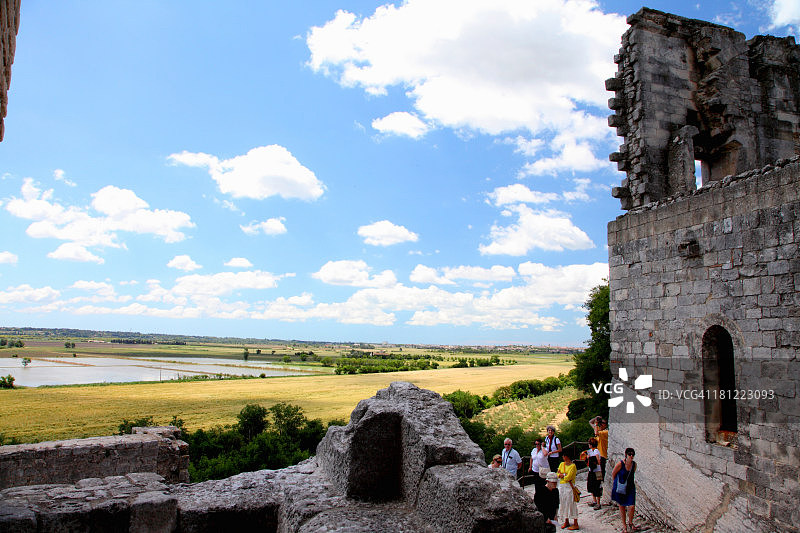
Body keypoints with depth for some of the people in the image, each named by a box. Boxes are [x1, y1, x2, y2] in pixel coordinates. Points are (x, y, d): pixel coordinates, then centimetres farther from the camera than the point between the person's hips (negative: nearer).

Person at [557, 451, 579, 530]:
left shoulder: (573, 466, -10)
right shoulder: (562, 464, 11)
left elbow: (568, 477, -16)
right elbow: (558, 474, 7)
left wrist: (561, 475, -2)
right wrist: (564, 475, -10)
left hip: (569, 486, -7)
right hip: (561, 486, 7)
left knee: (571, 504, -5)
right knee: (563, 503, 10)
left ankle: (575, 524, 0)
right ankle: (566, 522, 23)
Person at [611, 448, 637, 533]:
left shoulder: (634, 464, -5)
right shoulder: (620, 464, -18)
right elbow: (613, 474, -3)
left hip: (630, 488, 3)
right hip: (620, 488, -3)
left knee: (632, 507, -5)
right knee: (621, 507, 7)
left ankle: (630, 523, 22)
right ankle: (624, 526, 25)